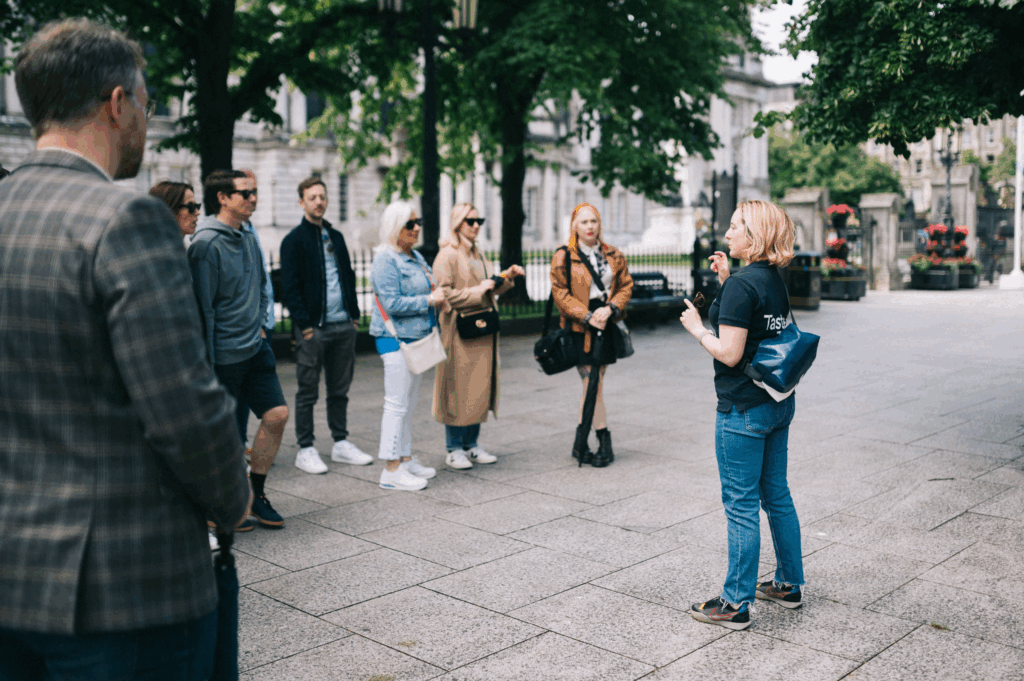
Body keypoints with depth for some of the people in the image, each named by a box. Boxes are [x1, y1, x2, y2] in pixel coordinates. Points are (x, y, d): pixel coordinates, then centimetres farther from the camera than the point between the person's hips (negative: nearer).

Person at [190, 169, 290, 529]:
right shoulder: (207, 243, -16)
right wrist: (207, 362, -17)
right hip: (224, 356, -8)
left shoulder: (248, 239, 10)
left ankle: (255, 494, 19)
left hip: (255, 347, 8)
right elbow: (203, 307, -18)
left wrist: (258, 325, 16)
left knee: (277, 414, 4)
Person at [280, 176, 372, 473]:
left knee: (340, 390, 12)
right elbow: (289, 287, -8)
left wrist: (354, 314, 11)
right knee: (307, 392, 2)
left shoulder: (336, 237, 16)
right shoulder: (294, 241, -4)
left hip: (343, 326, 6)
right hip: (313, 328, -6)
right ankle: (305, 450, 10)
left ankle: (341, 444, 22)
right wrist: (304, 324, -14)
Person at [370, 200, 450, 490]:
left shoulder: (416, 257, 14)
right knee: (397, 404, -7)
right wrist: (429, 300, -16)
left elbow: (428, 289, 24)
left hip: (417, 337, 9)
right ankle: (391, 470, -2)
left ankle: (405, 458, 25)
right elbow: (392, 303, -21)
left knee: (409, 403, 15)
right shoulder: (386, 260, -14)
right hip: (395, 339, -9)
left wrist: (439, 298, 2)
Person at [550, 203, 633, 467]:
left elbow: (626, 286, 10)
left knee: (591, 386, 7)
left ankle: (580, 445, 17)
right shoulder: (563, 257, -1)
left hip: (606, 326, 4)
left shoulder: (614, 256, 10)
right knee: (593, 385, -6)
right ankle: (604, 442, 6)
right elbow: (560, 293, -5)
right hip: (580, 329, -3)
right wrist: (587, 316, -14)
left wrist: (610, 308, -9)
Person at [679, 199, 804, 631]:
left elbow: (729, 353, -22)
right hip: (779, 402, 9)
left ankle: (736, 604, 8)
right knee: (776, 495, 18)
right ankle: (789, 584, 30)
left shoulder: (741, 285, -19)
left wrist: (697, 328, -6)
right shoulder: (774, 281, 9)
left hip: (744, 408, -9)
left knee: (741, 504, -1)